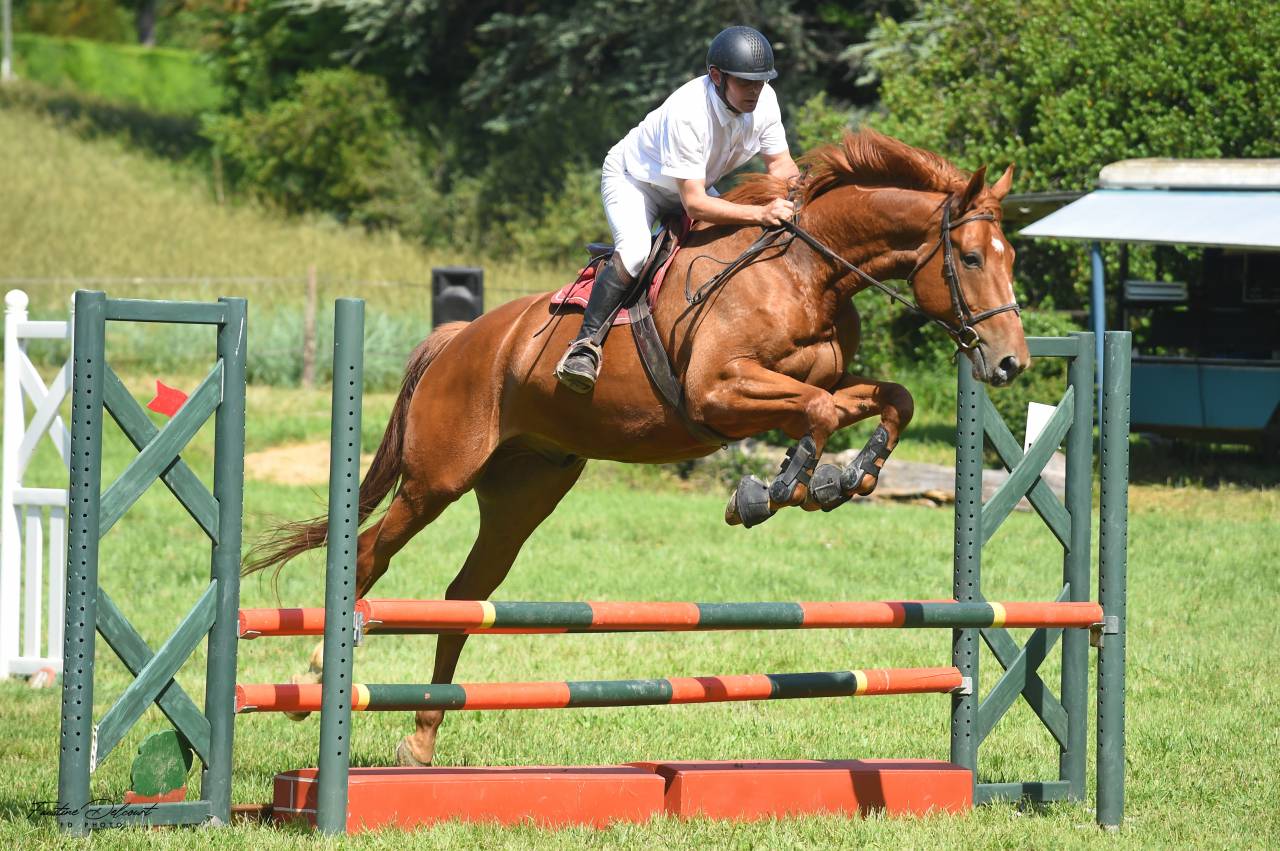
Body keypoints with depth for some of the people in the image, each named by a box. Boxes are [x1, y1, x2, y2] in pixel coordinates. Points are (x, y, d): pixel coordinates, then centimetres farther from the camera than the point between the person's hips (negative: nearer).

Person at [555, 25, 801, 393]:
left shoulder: (764, 100, -20)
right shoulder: (687, 113, -41)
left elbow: (781, 165, -9)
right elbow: (694, 203, -42)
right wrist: (761, 213, -53)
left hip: (697, 183, 8)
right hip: (632, 178, -8)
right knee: (635, 250, -32)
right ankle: (586, 344, -22)